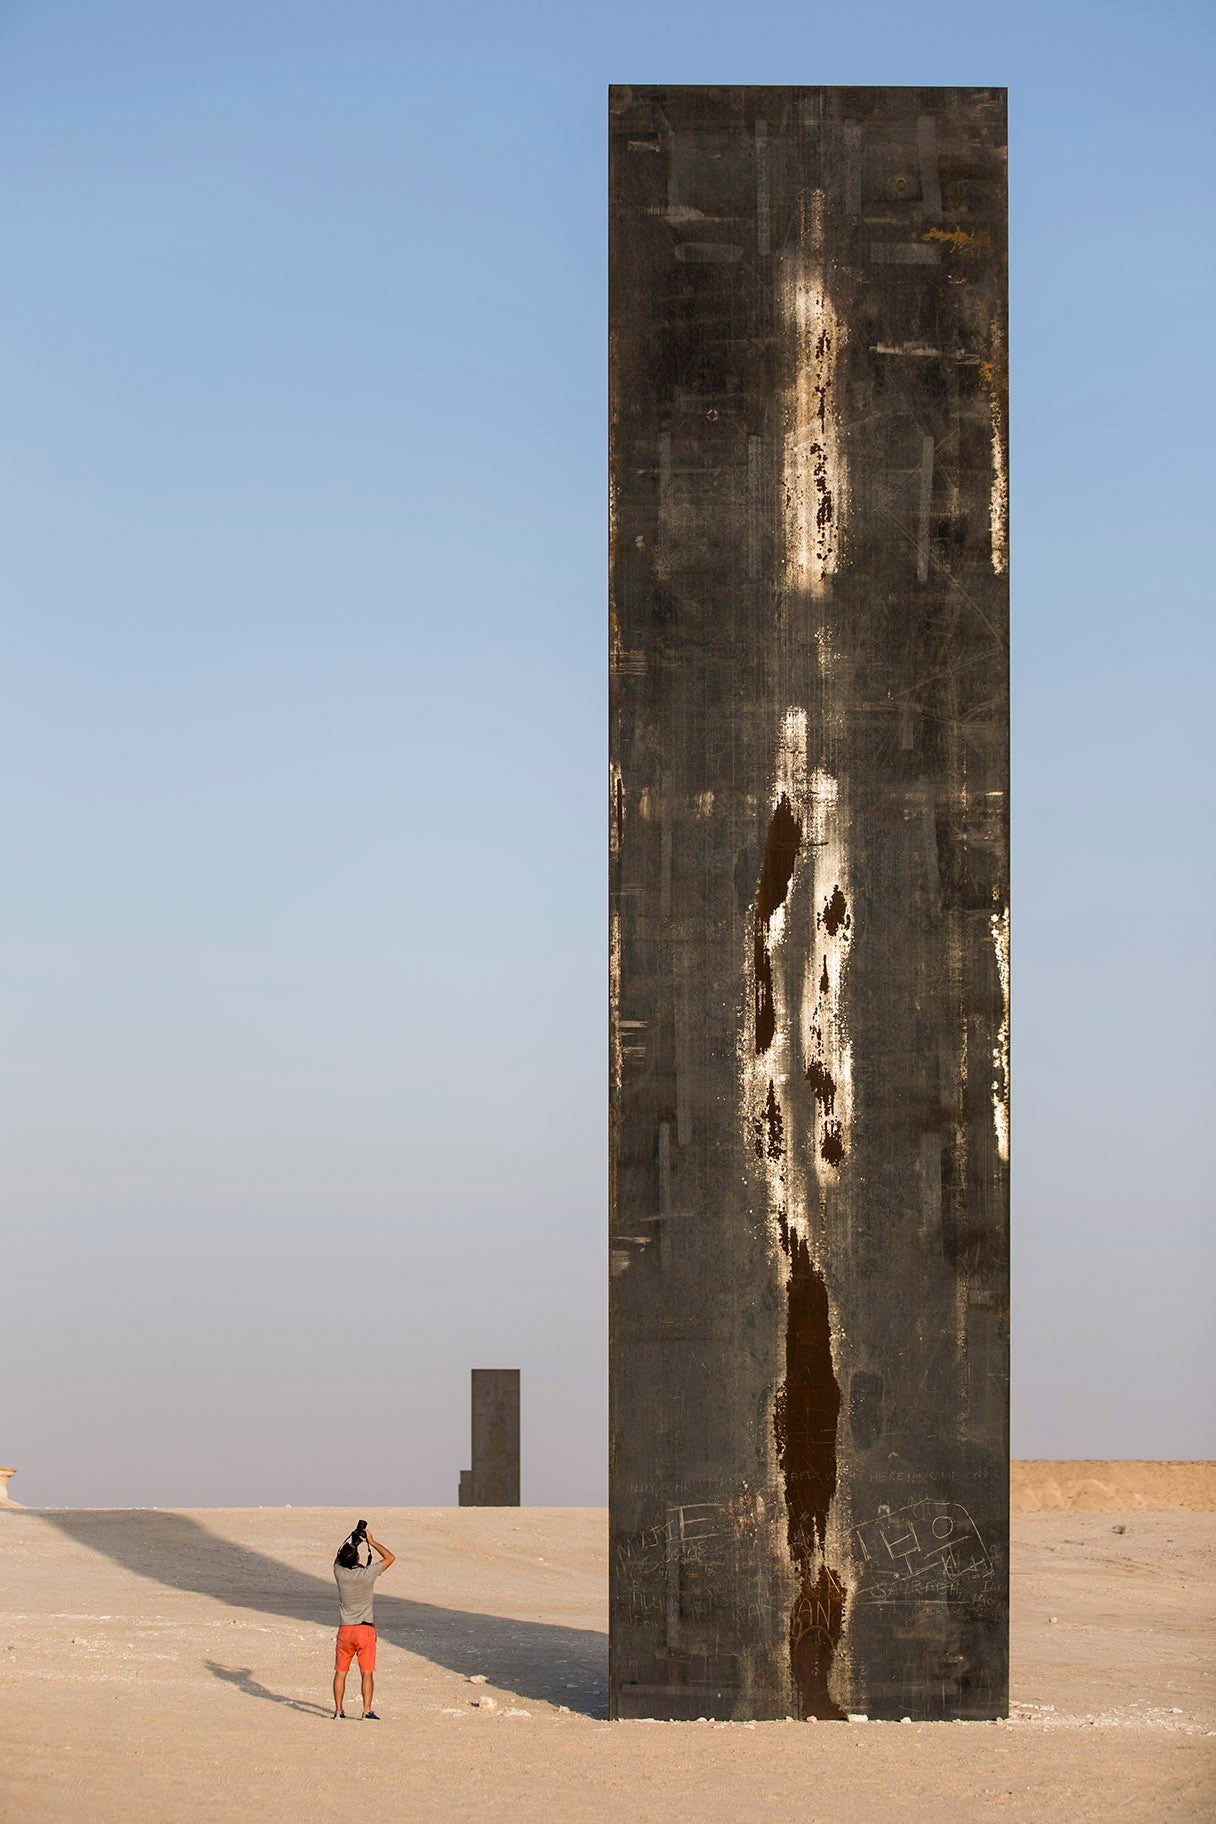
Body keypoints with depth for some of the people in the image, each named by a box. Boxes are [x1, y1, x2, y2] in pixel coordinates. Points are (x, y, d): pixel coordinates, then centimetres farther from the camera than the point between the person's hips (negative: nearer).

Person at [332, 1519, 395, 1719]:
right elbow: (389, 1558, 2)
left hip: (345, 1630, 2)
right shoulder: (367, 1574, -12)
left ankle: (338, 1710, 10)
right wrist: (372, 1542, 7)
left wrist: (353, 1540, 19)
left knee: (340, 1671, 10)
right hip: (365, 1629, -2)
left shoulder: (340, 1573, -6)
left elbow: (339, 1557, 19)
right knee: (367, 1672, 0)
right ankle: (367, 1710, -6)